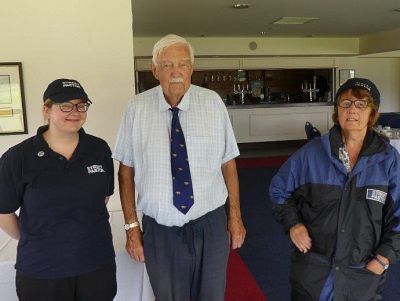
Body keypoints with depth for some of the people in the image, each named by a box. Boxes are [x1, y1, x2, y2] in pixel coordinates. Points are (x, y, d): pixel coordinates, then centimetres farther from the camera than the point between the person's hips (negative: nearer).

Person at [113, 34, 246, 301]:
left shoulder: (213, 102, -5)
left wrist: (235, 216, 3)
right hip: (159, 230, 0)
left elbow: (228, 162, -1)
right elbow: (126, 170, -2)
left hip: (210, 226, 1)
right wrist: (132, 226, -1)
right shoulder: (137, 109, -6)